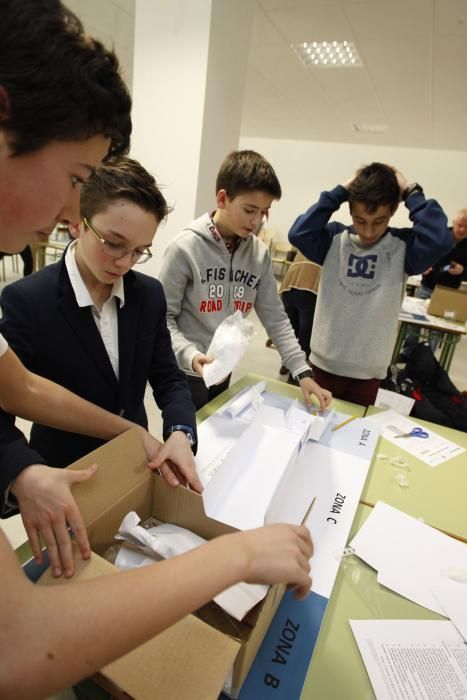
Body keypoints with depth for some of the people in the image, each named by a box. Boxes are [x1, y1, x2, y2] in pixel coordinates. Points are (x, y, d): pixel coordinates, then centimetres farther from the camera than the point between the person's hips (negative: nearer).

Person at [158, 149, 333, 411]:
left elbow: (276, 318, 0)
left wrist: (303, 372, -7)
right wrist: (189, 355, -29)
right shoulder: (185, 248, -15)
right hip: (186, 374, -4)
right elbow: (164, 317, -12)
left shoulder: (259, 254, -1)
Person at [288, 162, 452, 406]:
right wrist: (339, 193, -15)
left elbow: (439, 241, -24)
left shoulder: (403, 246, -6)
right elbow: (298, 234, -20)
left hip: (369, 368, 0)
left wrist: (412, 194, -13)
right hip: (325, 360, 0)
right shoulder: (335, 238, -5)